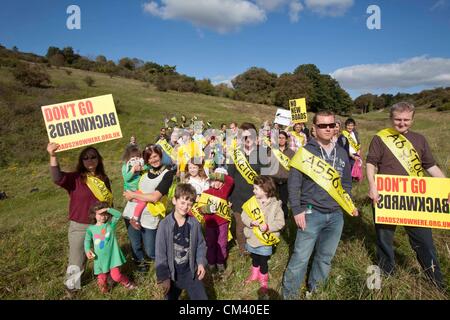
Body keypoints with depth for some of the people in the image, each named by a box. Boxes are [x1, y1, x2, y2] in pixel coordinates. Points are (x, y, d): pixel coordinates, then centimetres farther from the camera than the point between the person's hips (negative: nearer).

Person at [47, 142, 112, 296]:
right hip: (79, 227, -3)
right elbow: (58, 178, -31)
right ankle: (71, 286, 35)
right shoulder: (75, 178, -11)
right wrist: (53, 156, -43)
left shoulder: (103, 178, 2)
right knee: (77, 259, 10)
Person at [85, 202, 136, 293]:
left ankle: (127, 283, 20)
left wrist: (108, 209, -22)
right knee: (102, 279, 7)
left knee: (116, 275, -8)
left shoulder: (111, 224, -1)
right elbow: (87, 240, 7)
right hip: (100, 258, 2)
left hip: (113, 256, -2)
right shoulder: (91, 228, 2)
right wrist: (87, 250, -10)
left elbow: (119, 215, -13)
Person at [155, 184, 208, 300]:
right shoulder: (165, 224, -17)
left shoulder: (194, 223, -11)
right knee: (171, 297, 21)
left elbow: (200, 245, 3)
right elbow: (160, 253, -13)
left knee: (201, 298, 9)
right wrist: (163, 277, -11)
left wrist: (201, 263, -9)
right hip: (172, 273, -1)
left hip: (190, 271, 1)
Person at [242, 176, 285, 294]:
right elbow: (244, 216, -5)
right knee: (254, 259, 24)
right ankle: (254, 274, 49)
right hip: (252, 238, 4)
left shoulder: (275, 205, -16)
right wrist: (251, 222, -24)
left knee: (263, 262, 13)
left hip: (265, 241, -3)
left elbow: (280, 222, -15)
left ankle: (263, 280, 36)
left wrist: (268, 227, -27)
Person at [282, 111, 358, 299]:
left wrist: (349, 205, 7)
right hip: (311, 214, -5)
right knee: (300, 258, -1)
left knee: (326, 257, 14)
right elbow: (293, 184, -7)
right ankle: (289, 294, 17)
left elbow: (346, 182, 18)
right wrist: (297, 210, -12)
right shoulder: (306, 152, -6)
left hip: (336, 215, 5)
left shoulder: (342, 153, 9)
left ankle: (315, 291, 33)